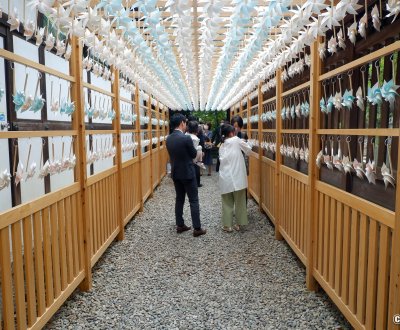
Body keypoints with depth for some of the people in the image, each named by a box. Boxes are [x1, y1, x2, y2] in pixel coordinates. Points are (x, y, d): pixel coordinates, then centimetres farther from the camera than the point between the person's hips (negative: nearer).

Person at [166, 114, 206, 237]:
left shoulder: (168, 139, 1)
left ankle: (180, 225, 21)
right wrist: (196, 150, 13)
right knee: (193, 200, 1)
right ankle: (197, 228, 4)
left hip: (175, 173, 7)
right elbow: (194, 154, -7)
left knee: (179, 199, 15)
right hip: (187, 173, -6)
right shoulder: (186, 138, -19)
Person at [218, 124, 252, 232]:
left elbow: (221, 159, 8)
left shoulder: (222, 146, 12)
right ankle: (239, 223, 16)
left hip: (225, 177, 4)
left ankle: (227, 225, 12)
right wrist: (242, 142, 22)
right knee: (239, 201, 9)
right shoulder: (236, 140, -2)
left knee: (227, 202, 10)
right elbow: (248, 150, 5)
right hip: (237, 177, -4)